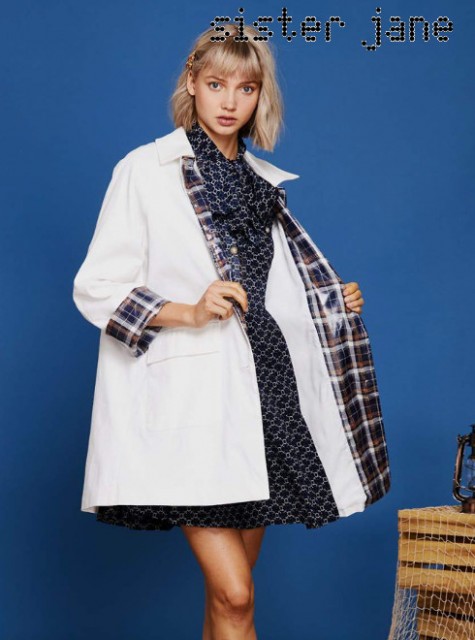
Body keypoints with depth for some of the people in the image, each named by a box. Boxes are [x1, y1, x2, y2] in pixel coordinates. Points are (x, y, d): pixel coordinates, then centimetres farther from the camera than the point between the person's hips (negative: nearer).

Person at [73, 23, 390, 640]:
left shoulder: (262, 181, 17)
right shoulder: (146, 170, 0)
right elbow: (95, 287, -5)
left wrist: (331, 306, 12)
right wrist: (189, 312, -17)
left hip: (260, 391, 6)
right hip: (187, 398, -6)